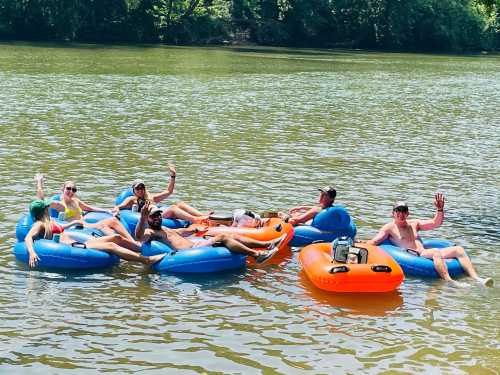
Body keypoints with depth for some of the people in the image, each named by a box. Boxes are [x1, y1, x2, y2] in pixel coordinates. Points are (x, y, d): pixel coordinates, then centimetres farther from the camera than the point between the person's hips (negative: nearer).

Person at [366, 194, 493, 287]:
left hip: (425, 253, 7)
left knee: (458, 249, -9)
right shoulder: (390, 228, 7)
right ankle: (449, 282, -53)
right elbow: (374, 242, -3)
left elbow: (435, 223, 22)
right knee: (436, 252, -38)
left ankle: (476, 279, -23)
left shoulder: (414, 223, 24)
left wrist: (440, 209, 5)